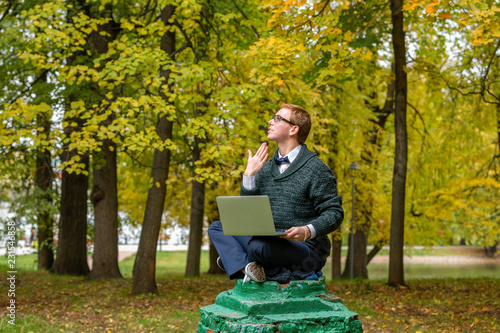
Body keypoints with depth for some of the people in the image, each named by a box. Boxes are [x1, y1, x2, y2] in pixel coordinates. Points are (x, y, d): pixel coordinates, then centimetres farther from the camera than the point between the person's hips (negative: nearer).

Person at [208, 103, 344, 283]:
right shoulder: (266, 168, 14)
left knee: (259, 246, -36)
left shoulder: (315, 169, -6)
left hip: (306, 250, -7)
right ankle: (246, 267, -24)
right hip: (269, 243, 7)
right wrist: (249, 175, -3)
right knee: (217, 228, -1)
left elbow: (335, 213, -10)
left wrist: (307, 231, -27)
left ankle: (234, 259, -3)